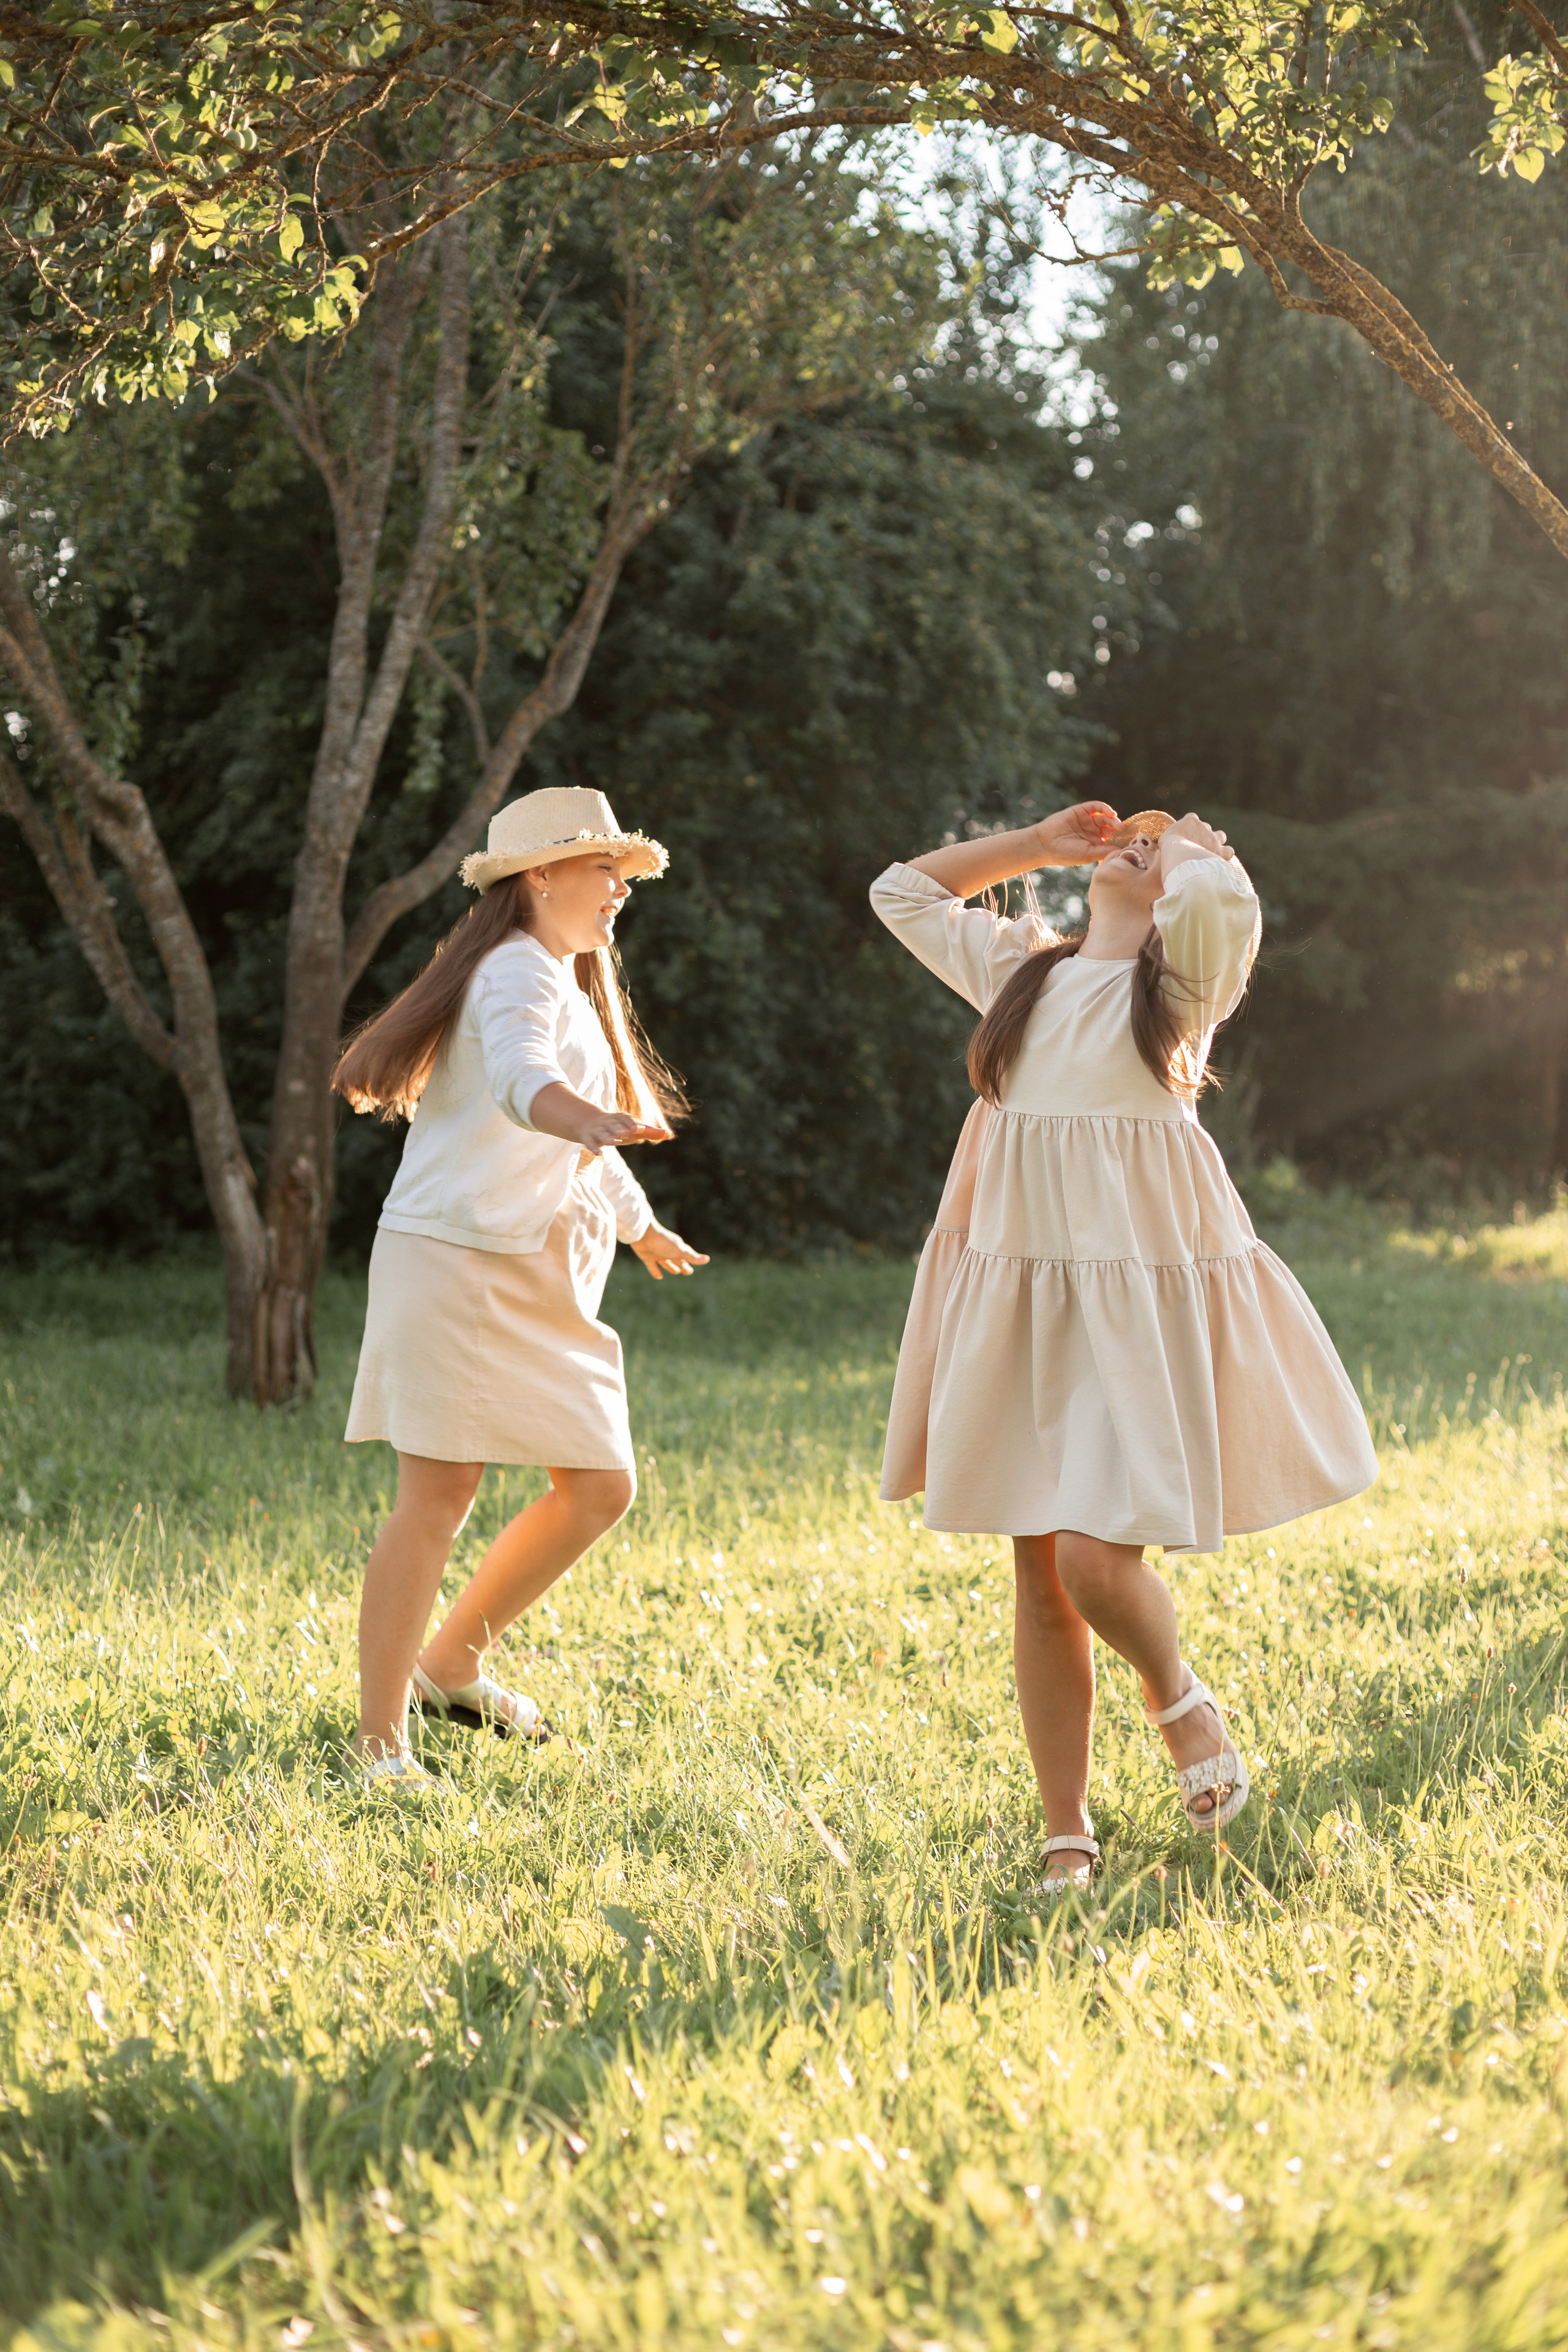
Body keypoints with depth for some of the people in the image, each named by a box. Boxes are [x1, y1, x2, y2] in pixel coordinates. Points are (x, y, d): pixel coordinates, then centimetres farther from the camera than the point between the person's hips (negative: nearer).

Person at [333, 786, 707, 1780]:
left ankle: (450, 1666, 20)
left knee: (601, 1486, 5)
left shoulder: (568, 984, 22)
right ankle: (380, 1743, -7)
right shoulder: (518, 972, -11)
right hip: (457, 1261, -10)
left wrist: (640, 1221, 52)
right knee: (440, 1494, -12)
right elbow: (519, 1077, -34)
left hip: (536, 1286, 10)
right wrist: (598, 1120, -55)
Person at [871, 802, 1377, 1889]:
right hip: (1019, 1299, 5)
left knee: (1097, 1561, -15)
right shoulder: (1021, 972, 15)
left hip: (1142, 1300, -5)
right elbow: (903, 892, 25)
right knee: (1039, 1577, 5)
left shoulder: (1184, 979, -1)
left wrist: (1188, 847, -1)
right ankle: (1068, 1837, 14)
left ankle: (1179, 1696, 19)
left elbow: (1221, 897, -23)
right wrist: (1040, 842, 19)